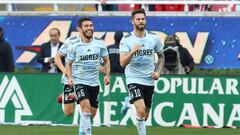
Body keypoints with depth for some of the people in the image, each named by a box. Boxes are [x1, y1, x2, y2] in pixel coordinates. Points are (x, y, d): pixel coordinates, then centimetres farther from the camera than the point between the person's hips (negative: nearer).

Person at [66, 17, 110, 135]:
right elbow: (68, 64, 0)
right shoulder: (74, 45, -8)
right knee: (86, 107, -25)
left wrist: (107, 75, -2)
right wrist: (69, 77, -17)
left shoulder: (99, 43, 0)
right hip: (79, 82, -4)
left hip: (94, 82, 4)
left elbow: (106, 60, 12)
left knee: (92, 113, 10)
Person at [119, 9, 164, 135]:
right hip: (133, 79, -4)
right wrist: (132, 51, -30)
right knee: (141, 110, -24)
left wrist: (158, 71, 2)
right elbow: (122, 63, -15)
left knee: (145, 116, 9)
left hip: (149, 81, 4)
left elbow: (161, 56, 17)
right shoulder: (126, 40, -8)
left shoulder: (154, 38, 1)